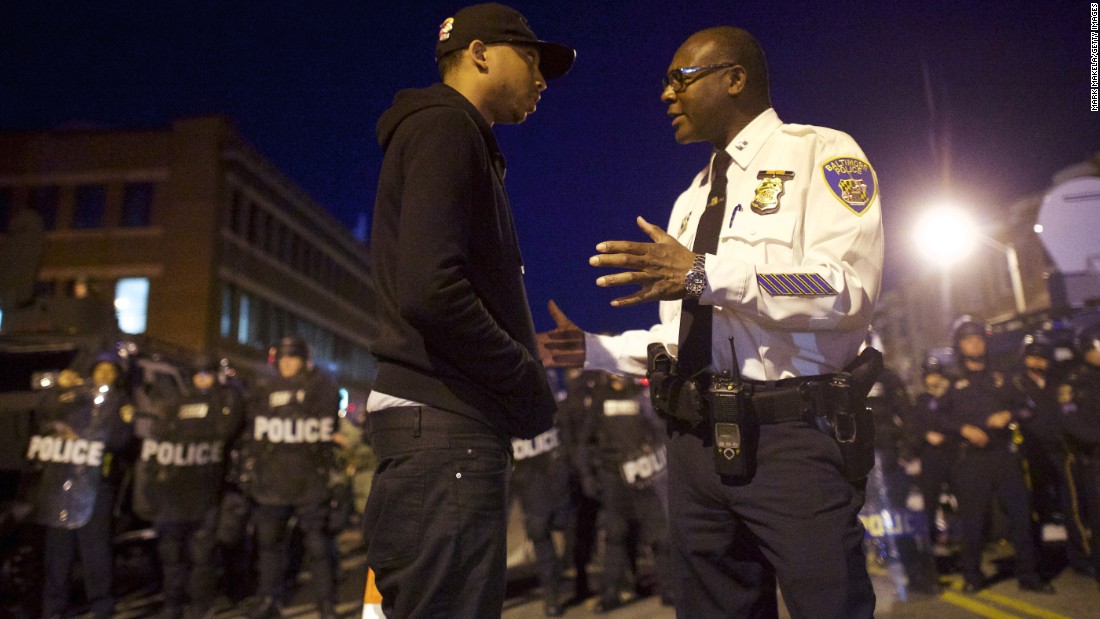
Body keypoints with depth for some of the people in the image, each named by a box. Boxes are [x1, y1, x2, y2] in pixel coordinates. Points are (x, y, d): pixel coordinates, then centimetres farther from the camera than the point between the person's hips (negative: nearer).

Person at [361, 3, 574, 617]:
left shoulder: (460, 138, 24)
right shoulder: (446, 128, -7)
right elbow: (430, 291, -22)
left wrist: (525, 381, 12)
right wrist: (531, 385, -11)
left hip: (455, 425, 10)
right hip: (445, 426, -10)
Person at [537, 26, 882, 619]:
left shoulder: (821, 152, 0)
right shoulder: (690, 201, 21)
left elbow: (850, 291, -16)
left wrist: (706, 275, -23)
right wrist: (591, 348, 10)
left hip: (792, 436, -6)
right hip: (696, 439, 7)